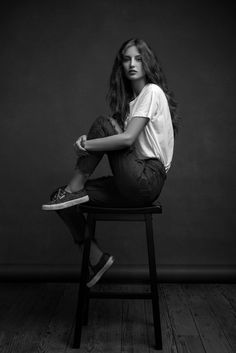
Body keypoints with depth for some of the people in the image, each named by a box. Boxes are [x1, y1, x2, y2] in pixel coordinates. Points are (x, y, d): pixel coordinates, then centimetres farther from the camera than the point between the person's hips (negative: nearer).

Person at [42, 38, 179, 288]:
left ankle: (74, 189, -9)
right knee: (61, 200, -1)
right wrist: (87, 144, -12)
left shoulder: (152, 92, -6)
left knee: (103, 124, -19)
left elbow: (127, 138, -20)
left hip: (148, 178, -8)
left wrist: (85, 145, -13)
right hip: (135, 182, 8)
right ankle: (96, 258, 8)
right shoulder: (129, 99, 19)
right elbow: (124, 138, 6)